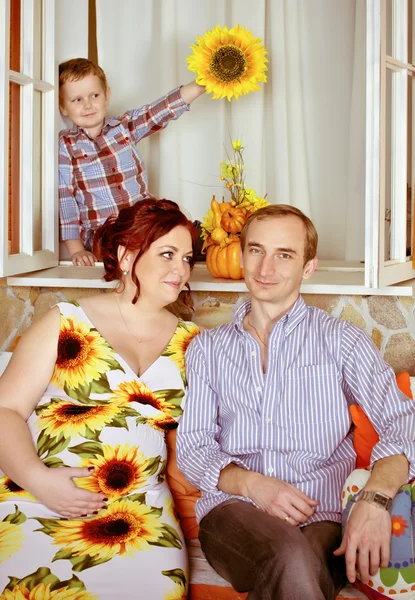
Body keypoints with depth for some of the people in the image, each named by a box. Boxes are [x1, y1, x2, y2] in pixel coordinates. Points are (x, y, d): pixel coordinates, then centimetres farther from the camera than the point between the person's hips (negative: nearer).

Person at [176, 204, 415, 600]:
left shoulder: (341, 340, 10)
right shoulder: (207, 349, 16)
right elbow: (192, 446, 9)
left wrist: (376, 497, -23)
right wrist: (252, 484, -11)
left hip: (321, 519, 0)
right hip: (233, 510, 1)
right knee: (290, 556, -35)